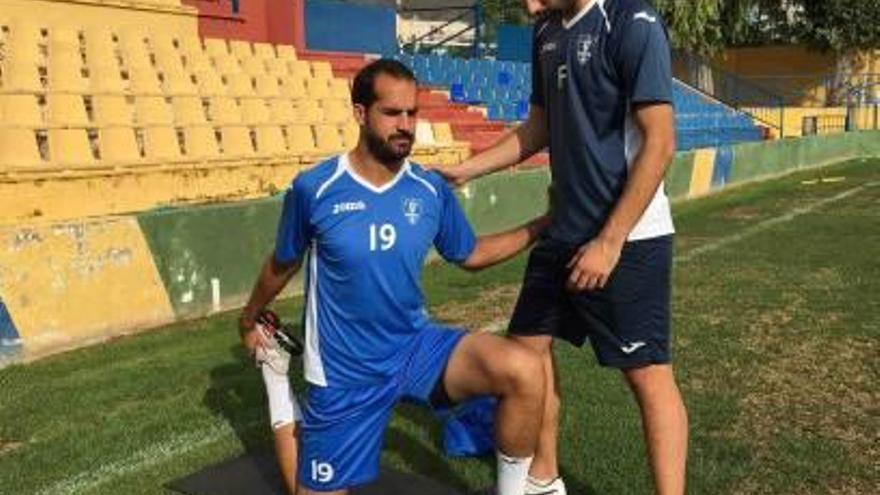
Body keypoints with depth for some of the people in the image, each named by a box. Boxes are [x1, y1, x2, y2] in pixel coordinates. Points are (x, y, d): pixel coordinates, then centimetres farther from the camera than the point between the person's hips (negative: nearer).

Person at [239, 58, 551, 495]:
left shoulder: (431, 190, -6)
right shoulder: (314, 189, -15)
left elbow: (471, 254, 11)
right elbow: (282, 264, 4)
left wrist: (544, 224, 3)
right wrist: (249, 319, 21)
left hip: (416, 348, 2)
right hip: (344, 373, -2)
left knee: (524, 371, -23)